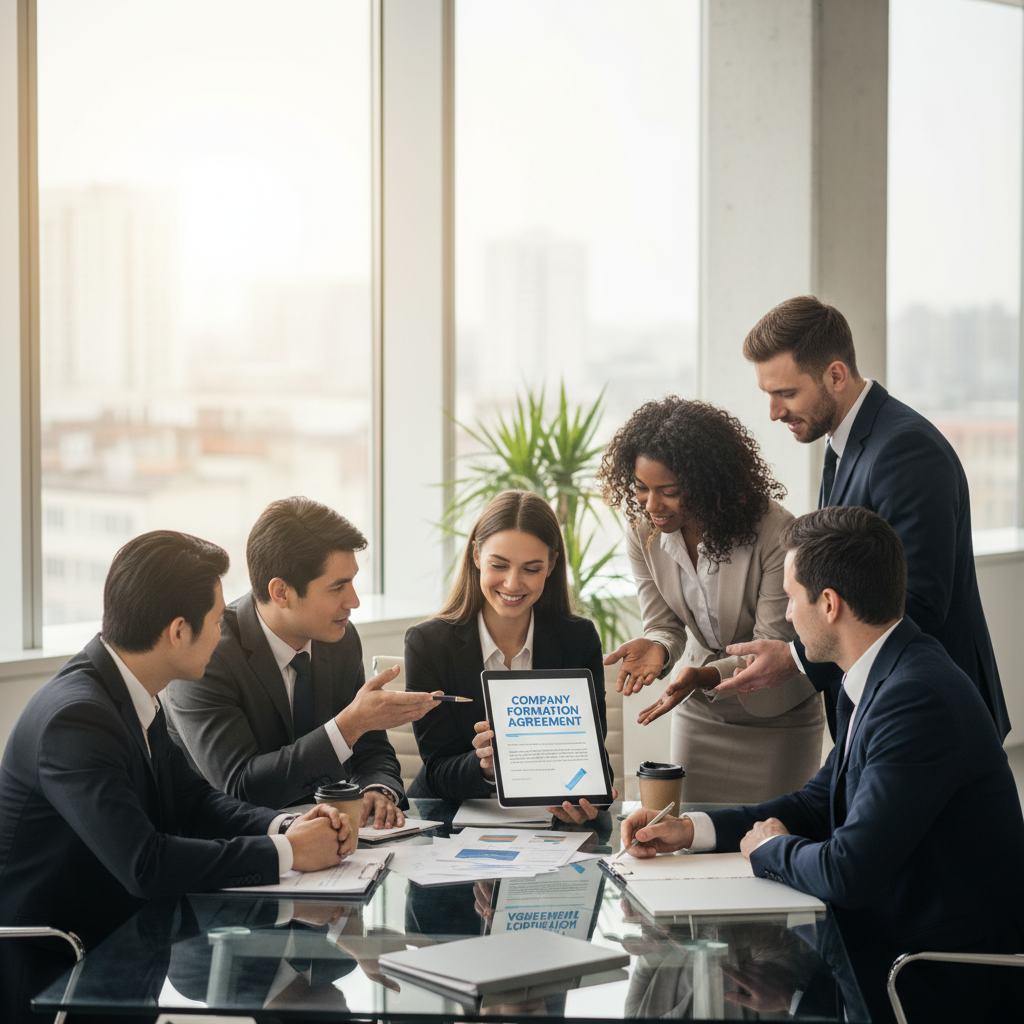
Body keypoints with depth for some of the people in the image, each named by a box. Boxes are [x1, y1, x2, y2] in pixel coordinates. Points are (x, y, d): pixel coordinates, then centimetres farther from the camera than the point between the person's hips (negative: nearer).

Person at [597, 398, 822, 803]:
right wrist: (654, 647, -28)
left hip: (776, 719, -4)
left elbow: (774, 648, -23)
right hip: (699, 713, 4)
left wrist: (708, 676, -40)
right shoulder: (643, 534, -11)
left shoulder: (774, 532, -27)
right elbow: (665, 626, -4)